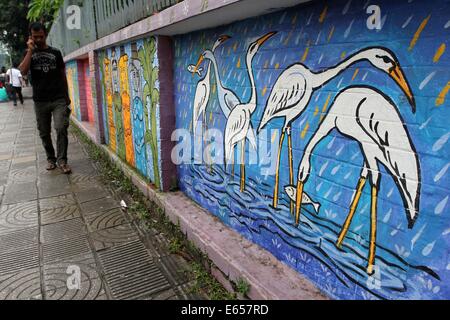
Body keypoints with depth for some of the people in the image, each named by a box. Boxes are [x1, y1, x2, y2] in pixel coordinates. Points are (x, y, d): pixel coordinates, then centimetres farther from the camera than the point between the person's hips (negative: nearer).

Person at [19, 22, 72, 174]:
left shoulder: (55, 52, 7)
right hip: (40, 101, 2)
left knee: (61, 128, -15)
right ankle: (51, 158, 23)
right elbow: (23, 71, -10)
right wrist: (31, 50, -9)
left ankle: (62, 160, -6)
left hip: (58, 99, -1)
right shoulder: (29, 53, 8)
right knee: (44, 133, 7)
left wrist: (66, 97, 11)